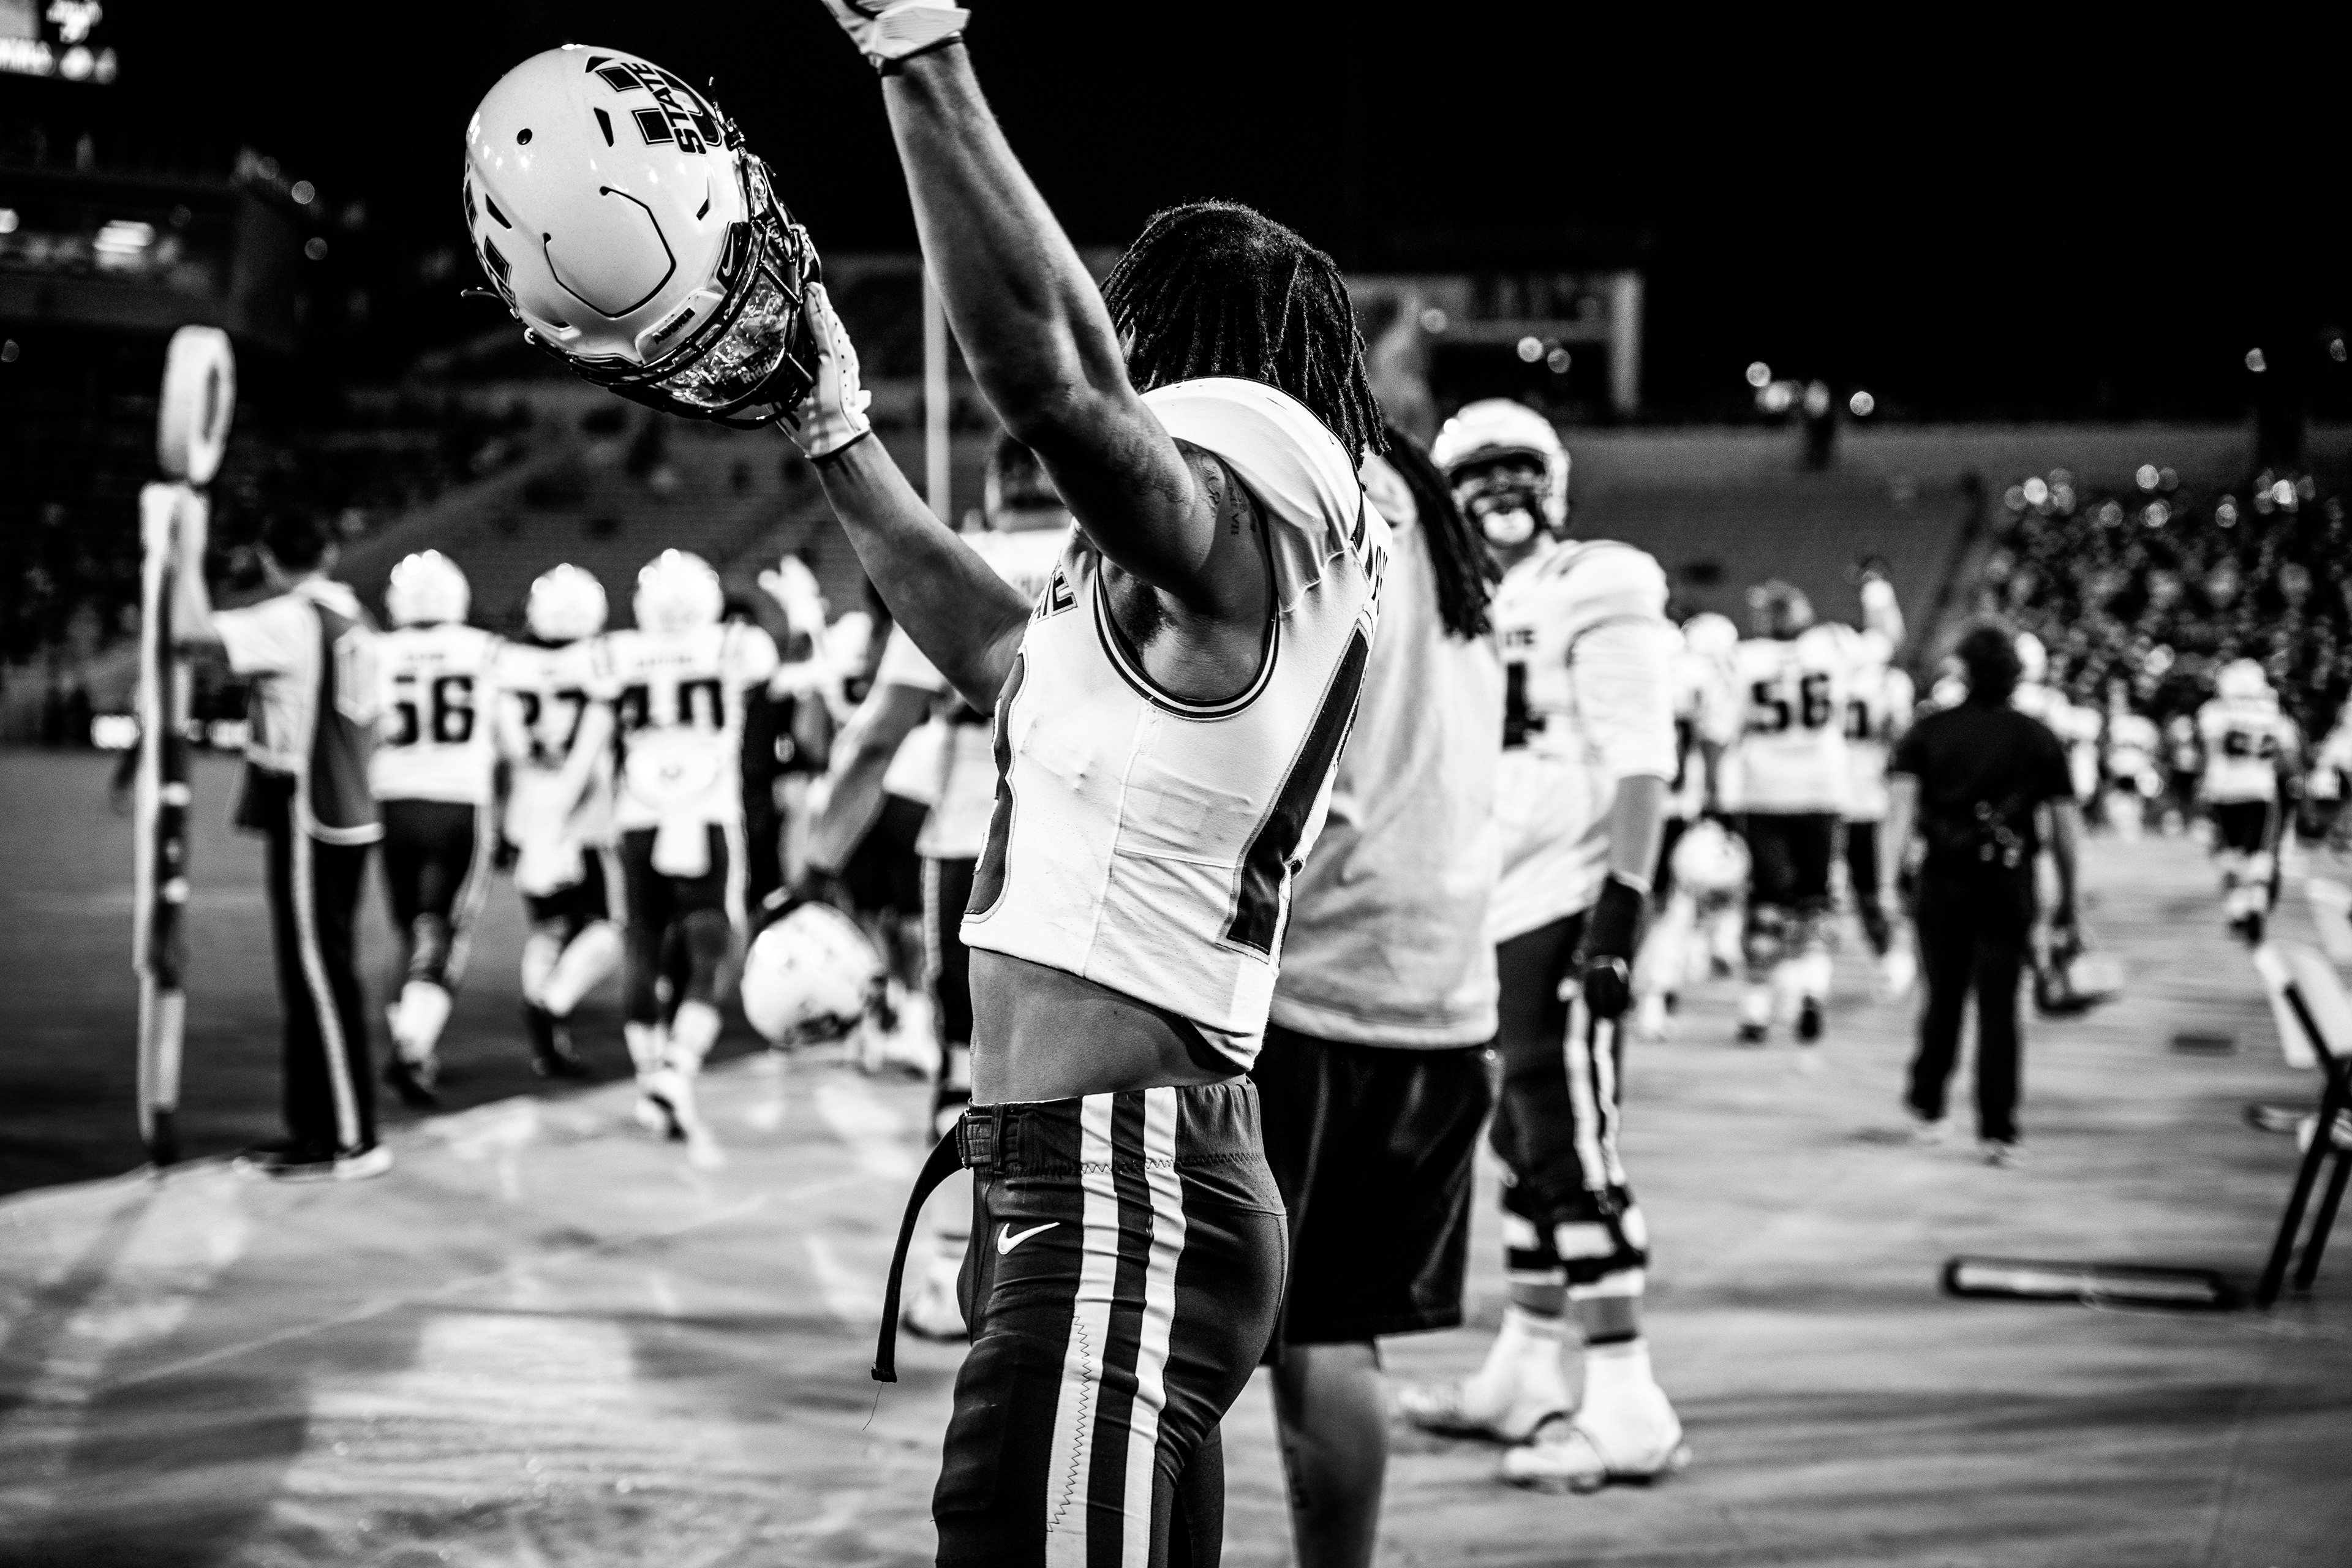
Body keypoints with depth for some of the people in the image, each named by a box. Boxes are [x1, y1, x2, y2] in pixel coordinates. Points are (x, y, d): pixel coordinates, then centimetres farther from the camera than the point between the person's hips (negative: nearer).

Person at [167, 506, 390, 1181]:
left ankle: (352, 1140, -1)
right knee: (309, 981, 15)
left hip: (310, 825, -9)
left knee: (322, 980, -4)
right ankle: (313, 1130, 20)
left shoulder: (293, 620, -15)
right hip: (347, 818, 9)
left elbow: (191, 630, -20)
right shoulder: (353, 621, 11)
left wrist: (190, 547, -9)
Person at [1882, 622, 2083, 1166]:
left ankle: (1927, 1108, 27)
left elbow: (1901, 809, -8)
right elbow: (2066, 825, 5)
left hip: (1944, 881, 1)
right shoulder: (2039, 739, 5)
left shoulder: (1929, 732, 4)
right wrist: (2067, 899, 13)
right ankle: (1997, 1130, -4)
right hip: (2010, 886, -1)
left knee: (1944, 998, 16)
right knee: (1999, 1007, 1)